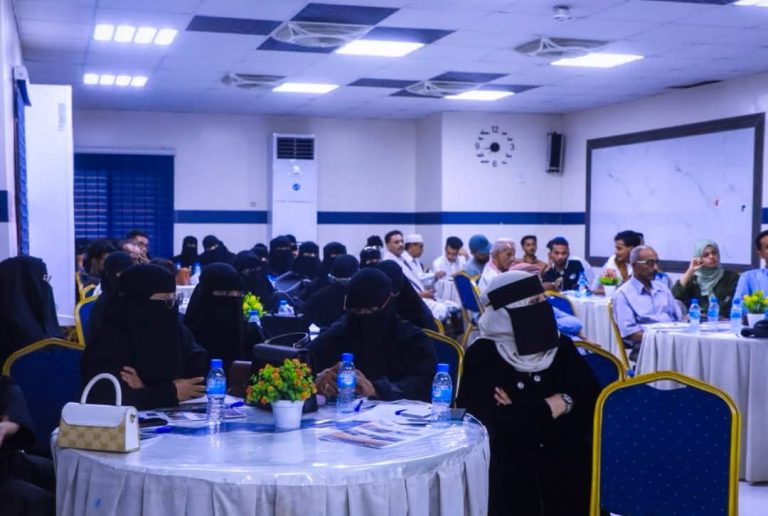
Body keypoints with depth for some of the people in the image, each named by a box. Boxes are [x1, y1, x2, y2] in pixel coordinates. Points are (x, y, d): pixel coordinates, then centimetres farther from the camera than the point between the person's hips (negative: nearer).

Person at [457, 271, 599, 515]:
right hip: (509, 465, -3)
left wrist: (525, 413, -14)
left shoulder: (560, 346, 6)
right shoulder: (481, 357, -5)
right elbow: (502, 425, -17)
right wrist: (550, 407, -7)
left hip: (566, 459, 3)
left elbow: (592, 401, -5)